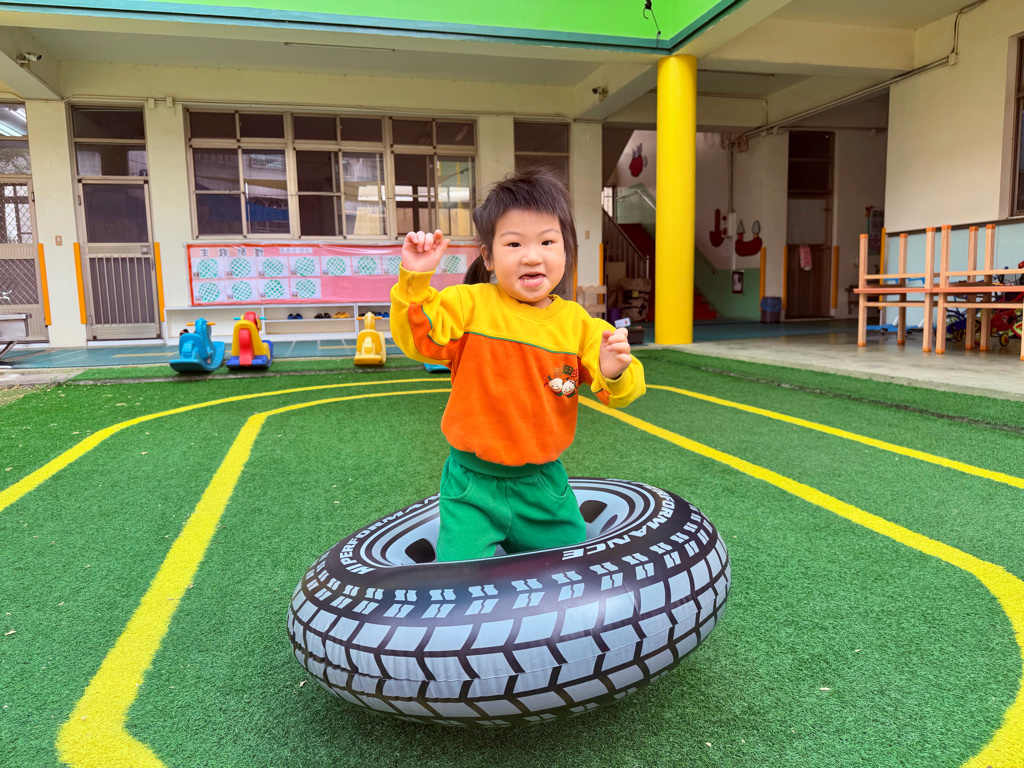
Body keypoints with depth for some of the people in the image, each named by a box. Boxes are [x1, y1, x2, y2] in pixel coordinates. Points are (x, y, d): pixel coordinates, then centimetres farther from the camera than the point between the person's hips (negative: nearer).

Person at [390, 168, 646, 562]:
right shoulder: (469, 304, -9)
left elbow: (618, 393, -3)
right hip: (473, 485, -2)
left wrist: (614, 374, -26)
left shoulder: (577, 322, -3)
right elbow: (419, 337, -19)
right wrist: (415, 278, -30)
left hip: (544, 483, 3)